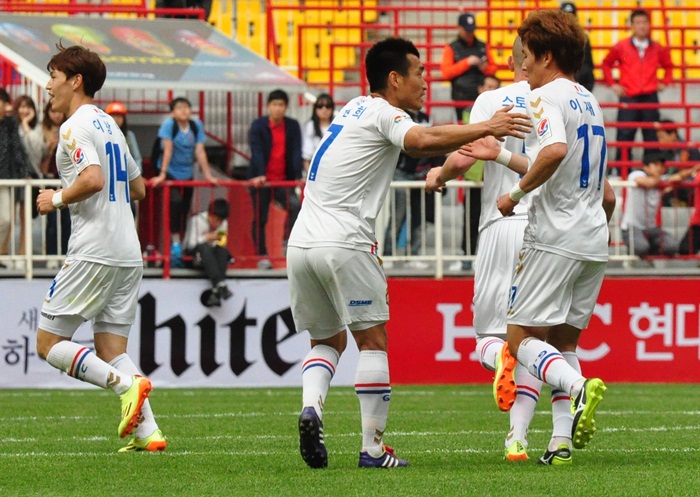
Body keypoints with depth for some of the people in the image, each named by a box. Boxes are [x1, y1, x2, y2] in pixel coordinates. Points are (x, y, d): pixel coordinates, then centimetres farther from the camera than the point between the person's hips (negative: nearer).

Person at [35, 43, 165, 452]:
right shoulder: (109, 124, 19)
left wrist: (58, 199, -8)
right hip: (129, 253, 9)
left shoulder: (75, 126, -8)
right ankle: (147, 431, -9)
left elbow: (93, 179, -24)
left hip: (94, 253, -9)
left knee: (50, 343, -2)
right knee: (110, 351, 8)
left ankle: (126, 385, -22)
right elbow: (138, 187, 27)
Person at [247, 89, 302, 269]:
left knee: (296, 206, -21)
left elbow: (296, 152, -7)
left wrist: (298, 177, -19)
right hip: (261, 179, -2)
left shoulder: (293, 126, 1)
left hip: (283, 179, 2)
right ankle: (262, 256, 9)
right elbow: (257, 152, -17)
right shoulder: (258, 125, -7)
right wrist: (260, 175, -30)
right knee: (260, 218, 1)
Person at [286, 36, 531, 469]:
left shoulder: (357, 109, 22)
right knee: (373, 340, 1)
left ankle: (311, 406, -8)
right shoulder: (383, 113, -4)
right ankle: (373, 448, -1)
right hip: (344, 245, -8)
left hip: (301, 243, 8)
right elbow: (423, 140, -25)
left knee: (327, 340, 19)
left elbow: (416, 146, 30)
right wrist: (486, 129, -23)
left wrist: (475, 141, 21)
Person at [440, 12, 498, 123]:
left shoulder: (483, 47, 15)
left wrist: (484, 68, -4)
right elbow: (446, 72, -5)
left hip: (482, 97, 3)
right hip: (462, 99, -3)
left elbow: (493, 69, 19)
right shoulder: (451, 48, 5)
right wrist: (467, 63, -12)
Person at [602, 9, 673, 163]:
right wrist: (612, 84, 5)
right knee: (624, 137, -4)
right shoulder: (621, 47, 2)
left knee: (652, 138, 4)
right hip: (628, 98, -2)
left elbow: (668, 66, 23)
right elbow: (607, 64, 14)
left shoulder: (657, 49, 7)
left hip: (650, 97, 2)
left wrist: (665, 83, 10)